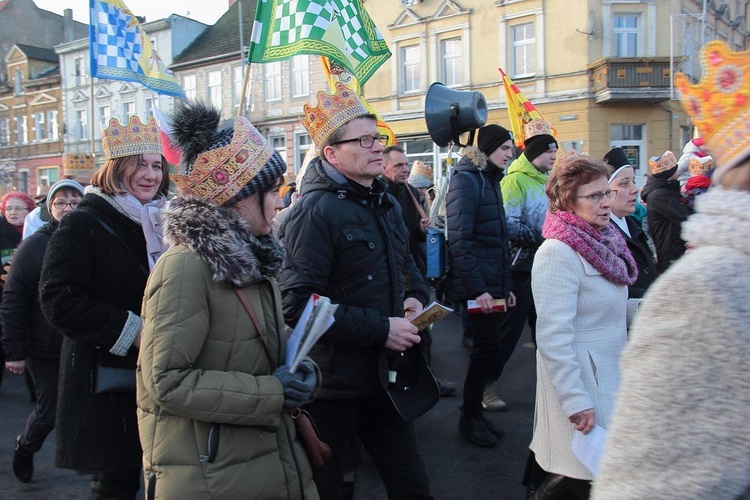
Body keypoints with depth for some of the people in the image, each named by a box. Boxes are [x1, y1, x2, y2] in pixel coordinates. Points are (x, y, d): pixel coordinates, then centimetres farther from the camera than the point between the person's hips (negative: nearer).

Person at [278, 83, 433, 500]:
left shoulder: (386, 205, 11)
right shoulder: (315, 211, -18)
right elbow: (299, 305, -26)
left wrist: (416, 296, 4)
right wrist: (380, 329, -23)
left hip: (387, 378, 8)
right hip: (334, 386, -7)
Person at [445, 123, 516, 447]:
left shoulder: (490, 181, 17)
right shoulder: (467, 180, -11)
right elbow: (459, 241, -19)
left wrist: (506, 285, 15)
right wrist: (477, 289, -22)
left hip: (494, 285, 9)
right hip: (478, 286, -9)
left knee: (486, 348, 12)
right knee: (488, 347, -3)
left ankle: (474, 413, 25)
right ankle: (469, 418, 13)